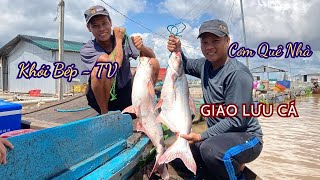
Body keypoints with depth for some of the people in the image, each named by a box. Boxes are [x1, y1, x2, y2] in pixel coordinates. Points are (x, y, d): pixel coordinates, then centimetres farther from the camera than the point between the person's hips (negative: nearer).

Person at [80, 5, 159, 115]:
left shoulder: (124, 39, -6)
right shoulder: (86, 50, -16)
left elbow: (151, 56, -10)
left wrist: (142, 47, -31)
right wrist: (118, 39, -16)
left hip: (127, 93, 3)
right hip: (101, 98, -3)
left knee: (153, 63, -13)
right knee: (101, 70, -34)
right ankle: (104, 113, -11)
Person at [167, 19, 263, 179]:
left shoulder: (238, 74, -21)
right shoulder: (205, 65, 1)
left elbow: (235, 120, -23)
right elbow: (186, 66, 22)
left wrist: (202, 136, -25)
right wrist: (178, 51, 1)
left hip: (246, 136, -7)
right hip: (217, 134, 8)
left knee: (209, 148, -36)